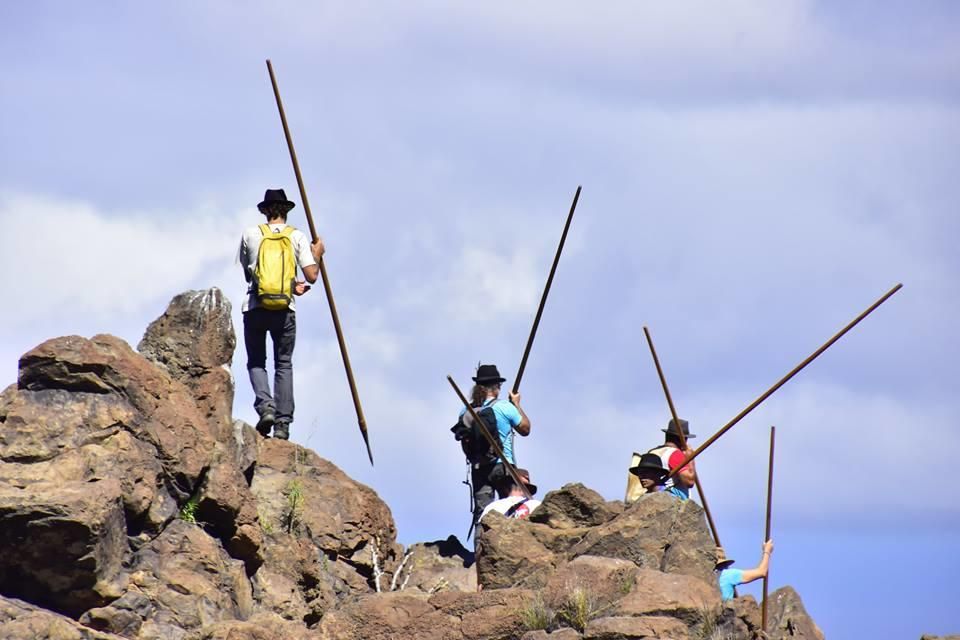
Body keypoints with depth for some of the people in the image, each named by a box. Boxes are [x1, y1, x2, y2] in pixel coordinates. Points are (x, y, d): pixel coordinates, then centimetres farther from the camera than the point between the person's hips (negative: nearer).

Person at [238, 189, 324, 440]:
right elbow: (311, 276, -1)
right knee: (284, 364, 9)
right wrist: (317, 254, 19)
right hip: (285, 309, 0)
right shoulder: (297, 237, 6)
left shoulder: (250, 235, 9)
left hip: (255, 307, 0)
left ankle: (265, 405, -14)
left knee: (256, 361, 11)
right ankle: (283, 422, -1)